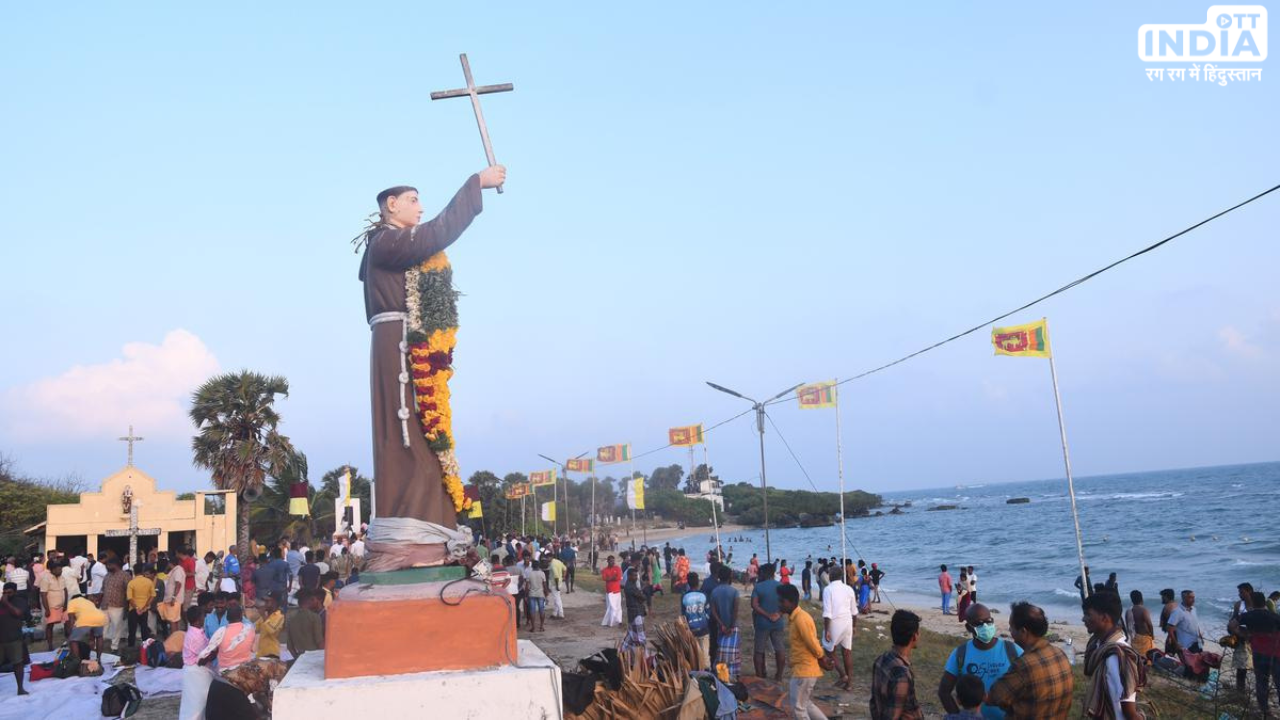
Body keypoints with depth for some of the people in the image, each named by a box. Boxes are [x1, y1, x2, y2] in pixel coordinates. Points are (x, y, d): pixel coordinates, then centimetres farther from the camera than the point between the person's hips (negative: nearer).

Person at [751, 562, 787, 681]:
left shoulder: (758, 587, -7)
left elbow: (754, 605, -15)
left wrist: (767, 615, -13)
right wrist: (779, 613, -1)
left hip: (762, 623, -2)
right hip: (778, 623, 2)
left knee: (759, 651, 7)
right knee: (780, 649, 12)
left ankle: (759, 675, 10)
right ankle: (779, 676, 16)